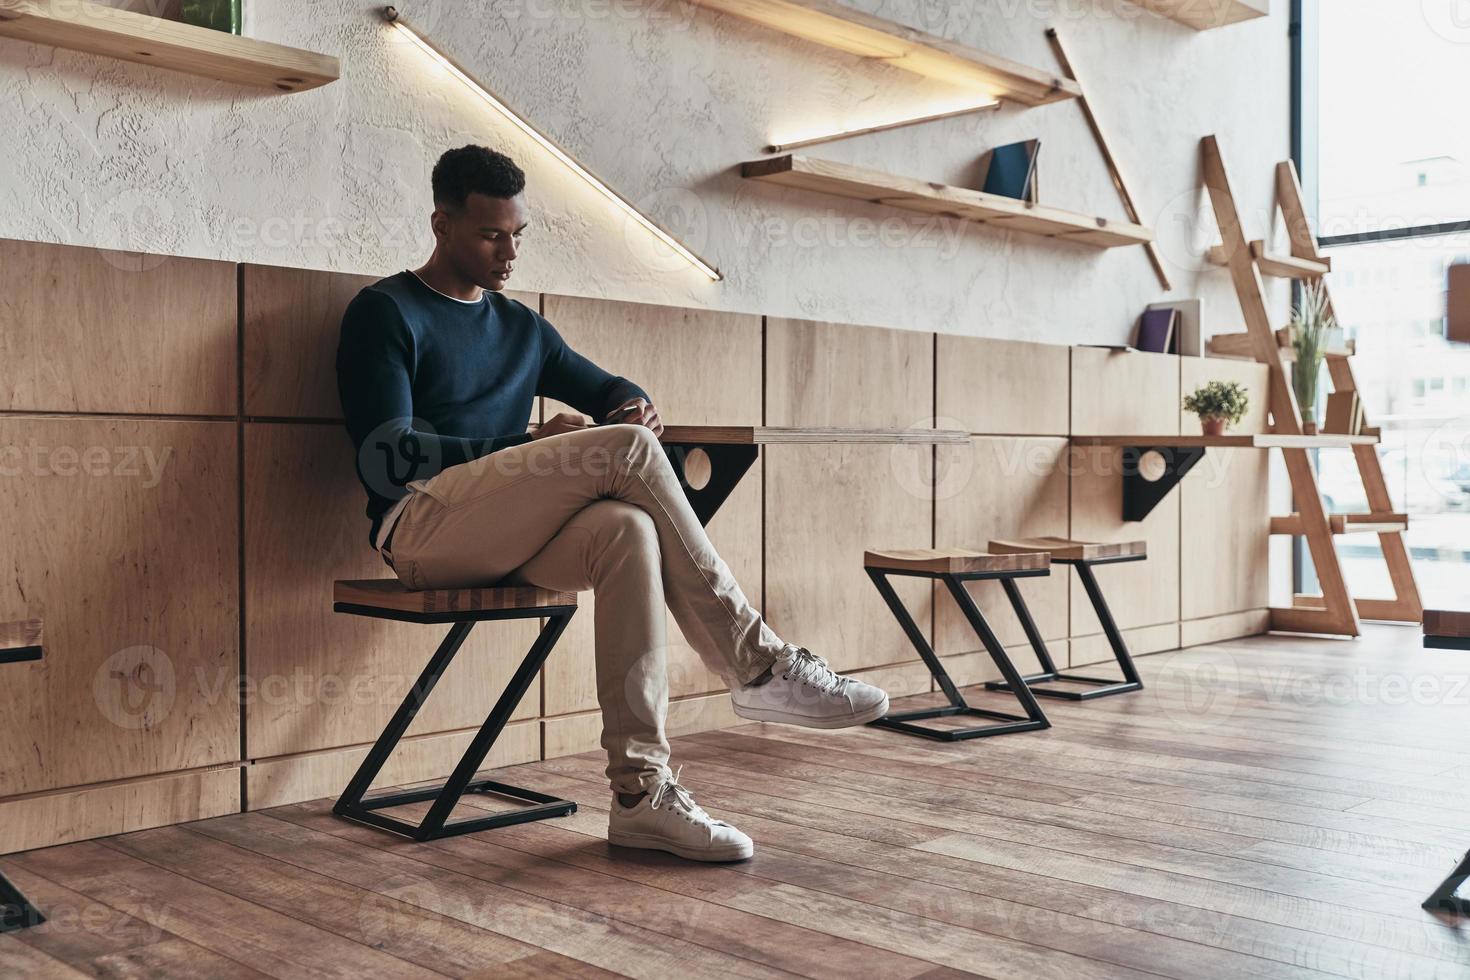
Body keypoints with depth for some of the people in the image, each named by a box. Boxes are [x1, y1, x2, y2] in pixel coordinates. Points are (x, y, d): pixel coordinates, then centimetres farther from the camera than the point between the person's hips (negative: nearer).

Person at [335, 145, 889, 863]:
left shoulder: (521, 327, 23)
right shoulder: (386, 313, 4)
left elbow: (610, 389, 30)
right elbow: (387, 457, -8)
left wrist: (634, 404, 3)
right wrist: (528, 447, -13)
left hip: (507, 539, 6)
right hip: (422, 525, -6)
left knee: (627, 532, -30)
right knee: (627, 451, -25)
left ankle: (639, 789, -34)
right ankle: (758, 669, -21)